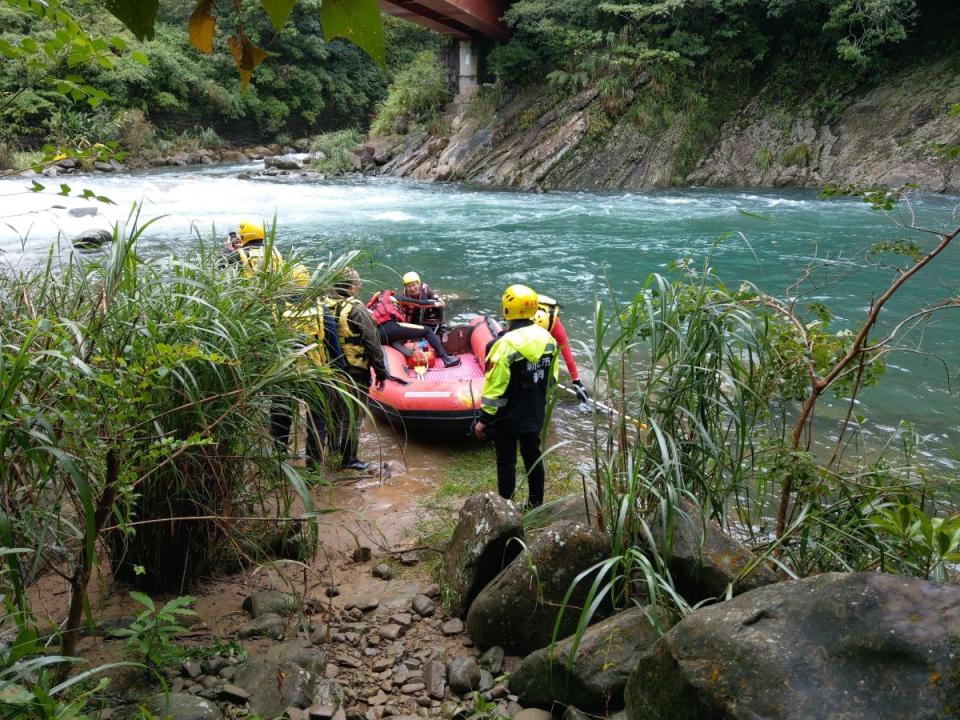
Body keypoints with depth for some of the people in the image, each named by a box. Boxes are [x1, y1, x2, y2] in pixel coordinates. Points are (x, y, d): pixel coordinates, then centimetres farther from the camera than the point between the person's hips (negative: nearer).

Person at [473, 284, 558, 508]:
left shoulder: (506, 344, -25)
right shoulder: (547, 338, -4)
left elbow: (494, 388, -22)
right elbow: (551, 378, 8)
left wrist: (484, 420, -14)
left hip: (508, 417, -6)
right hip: (535, 414, 6)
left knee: (506, 461, 7)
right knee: (533, 456, 20)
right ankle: (536, 503, 32)